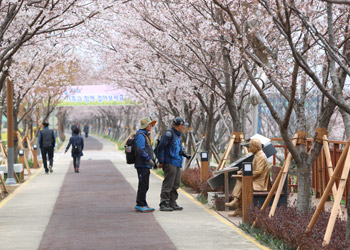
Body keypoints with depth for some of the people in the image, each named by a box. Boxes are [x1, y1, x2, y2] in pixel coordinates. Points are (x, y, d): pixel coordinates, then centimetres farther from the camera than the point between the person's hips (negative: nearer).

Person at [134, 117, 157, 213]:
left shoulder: (145, 135, 22)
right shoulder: (140, 135, -12)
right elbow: (140, 150, -22)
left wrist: (153, 161, 23)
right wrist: (149, 159, -23)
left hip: (145, 165, 11)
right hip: (142, 164, -11)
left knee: (143, 185, 13)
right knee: (143, 185, -10)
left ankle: (139, 205, 19)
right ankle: (141, 205, -8)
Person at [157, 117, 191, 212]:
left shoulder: (178, 135, 19)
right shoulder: (169, 134, -10)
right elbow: (161, 147, -14)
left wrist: (186, 155, 19)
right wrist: (161, 161, -16)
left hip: (177, 164, 10)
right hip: (170, 164, -10)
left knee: (175, 185, 12)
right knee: (168, 184, -10)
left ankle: (172, 204, 19)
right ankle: (163, 204, -7)